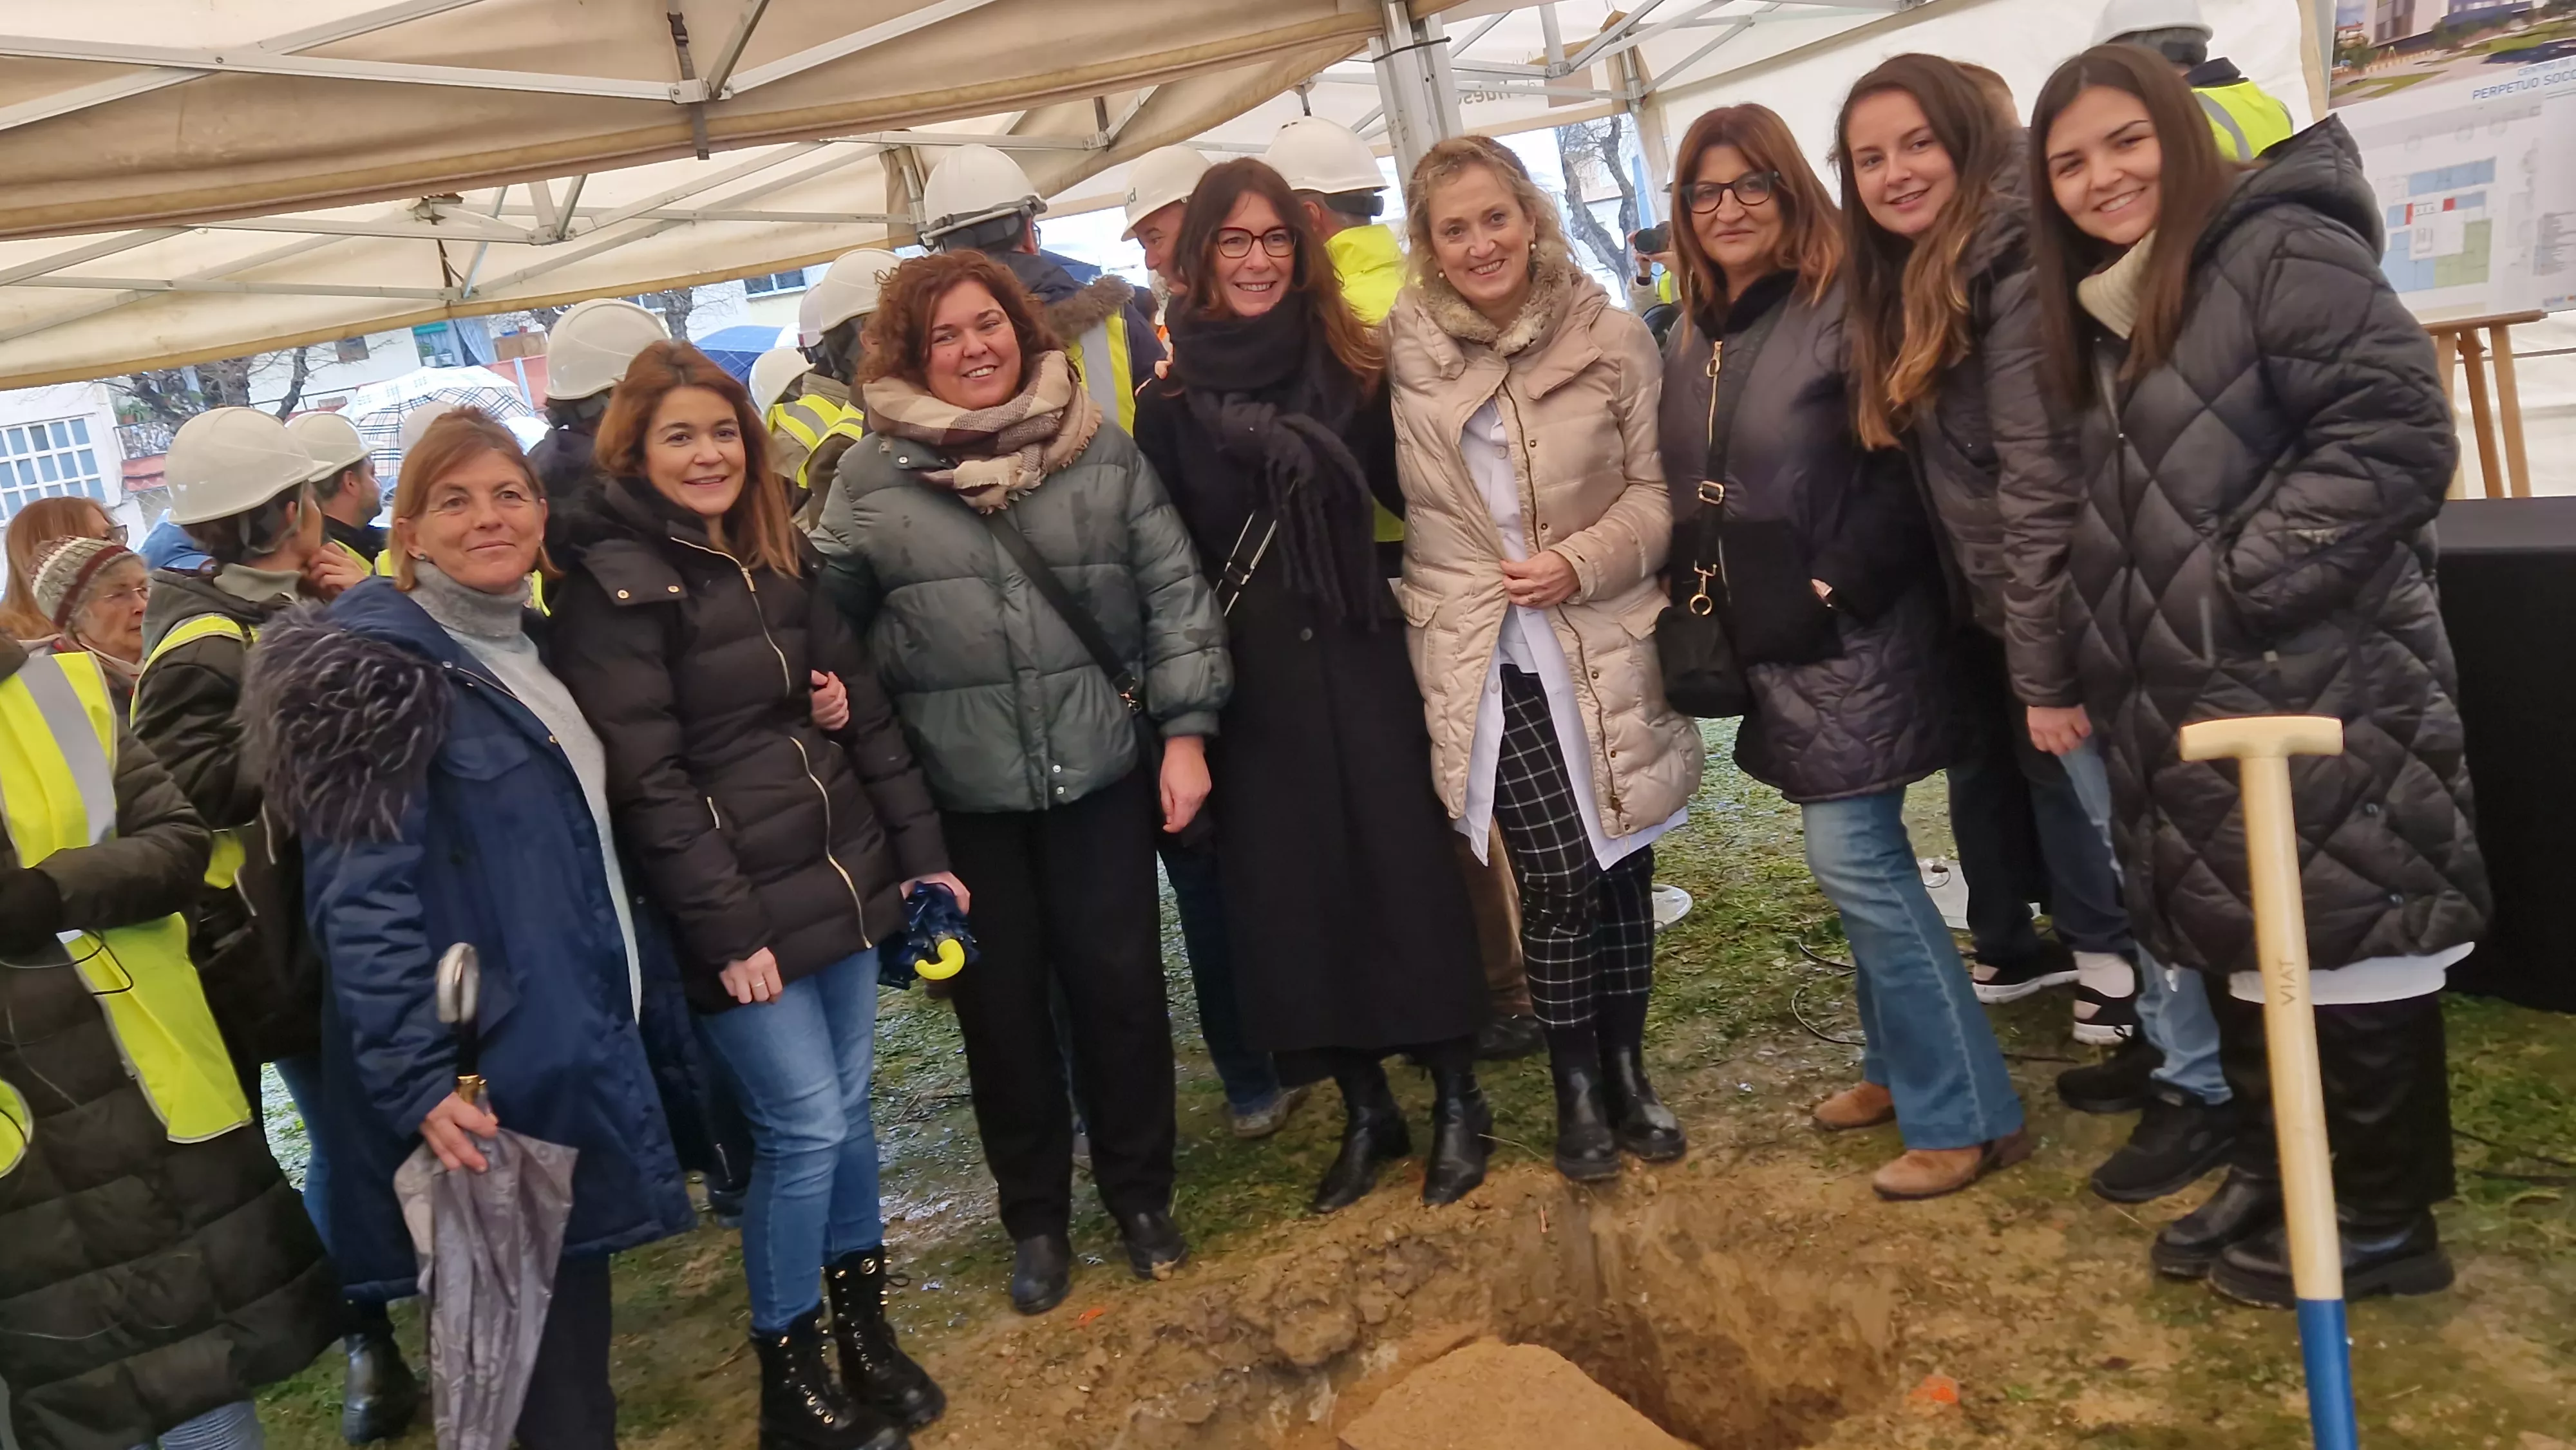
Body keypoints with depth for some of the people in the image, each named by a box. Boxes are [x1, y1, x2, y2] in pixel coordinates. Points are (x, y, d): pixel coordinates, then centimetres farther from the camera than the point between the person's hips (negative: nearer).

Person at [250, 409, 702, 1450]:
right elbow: (363, 898, -19)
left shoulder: (533, 647, 12)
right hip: (487, 1066, -7)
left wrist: (652, 987, 15)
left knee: (573, 1302, 18)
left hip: (580, 1037, 7)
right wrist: (417, 1078, -24)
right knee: (536, 1334, 3)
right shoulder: (376, 664, -12)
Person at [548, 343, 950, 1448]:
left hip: (842, 881, 7)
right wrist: (727, 927, -18)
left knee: (848, 1108, 13)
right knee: (805, 1128, -1)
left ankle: (865, 1330, 31)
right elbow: (647, 778, -15)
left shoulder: (778, 556, 12)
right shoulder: (614, 586, -10)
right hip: (744, 910, -6)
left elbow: (866, 706, 14)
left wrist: (920, 850, 11)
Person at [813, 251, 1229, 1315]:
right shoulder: (870, 479, -2)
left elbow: (1173, 588, 1)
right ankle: (1035, 1217, 30)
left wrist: (1186, 727, -3)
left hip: (1100, 769, 0)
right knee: (1003, 1004, 10)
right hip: (963, 794, 0)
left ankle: (1139, 1190, 30)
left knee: (1119, 980, 8)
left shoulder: (1098, 447, 1)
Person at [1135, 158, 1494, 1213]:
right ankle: (1365, 1110, 22)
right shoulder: (1171, 402, 2)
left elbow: (1411, 492, 2)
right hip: (1249, 681, 1)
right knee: (1292, 892, 6)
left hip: (1359, 660, -1)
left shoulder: (1350, 367, 2)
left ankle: (1456, 1100, 19)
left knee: (1405, 868, 3)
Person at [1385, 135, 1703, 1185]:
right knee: (1561, 885, -4)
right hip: (1483, 661, -1)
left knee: (1623, 870, 10)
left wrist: (1584, 562, -13)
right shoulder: (1403, 350, -1)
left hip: (1606, 652, 1)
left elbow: (1659, 489, 1)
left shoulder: (1612, 337, -3)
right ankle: (1578, 1090, 18)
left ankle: (1628, 1071, 31)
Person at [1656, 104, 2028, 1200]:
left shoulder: (1843, 308, -11)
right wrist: (1697, 599, 7)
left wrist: (1834, 588, -19)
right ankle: (1905, 1066, 31)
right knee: (1864, 858, 16)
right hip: (1770, 642, 8)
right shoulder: (1694, 341, 12)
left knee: (1852, 861, -8)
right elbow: (1684, 491, 19)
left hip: (1850, 634, -8)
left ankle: (1966, 1114, 5)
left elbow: (1903, 471, -17)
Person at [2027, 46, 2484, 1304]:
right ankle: (2266, 1178, 31)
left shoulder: (2284, 251, -11)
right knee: (2240, 951, 16)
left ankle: (2377, 1221, 17)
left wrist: (2243, 583, -19)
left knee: (2342, 950, 2)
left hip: (2322, 686, -8)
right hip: (2192, 702, 8)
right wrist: (2099, 665, 13)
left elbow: (2397, 432, -19)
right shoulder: (2099, 314, 15)